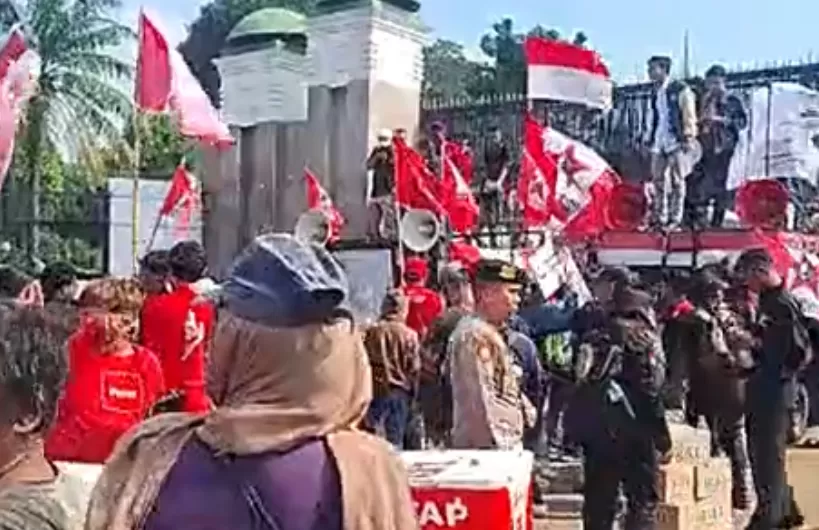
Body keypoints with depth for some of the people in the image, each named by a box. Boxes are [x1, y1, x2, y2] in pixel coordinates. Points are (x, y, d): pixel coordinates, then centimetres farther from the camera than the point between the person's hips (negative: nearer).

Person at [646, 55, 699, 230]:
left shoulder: (681, 89, -5)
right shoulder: (655, 92, 14)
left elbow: (689, 116, -7)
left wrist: (688, 139, -12)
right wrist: (650, 139, 15)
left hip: (676, 141, -6)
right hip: (659, 142, 6)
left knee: (676, 181, -3)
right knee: (658, 180, 5)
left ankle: (675, 219, -1)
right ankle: (659, 218, 11)